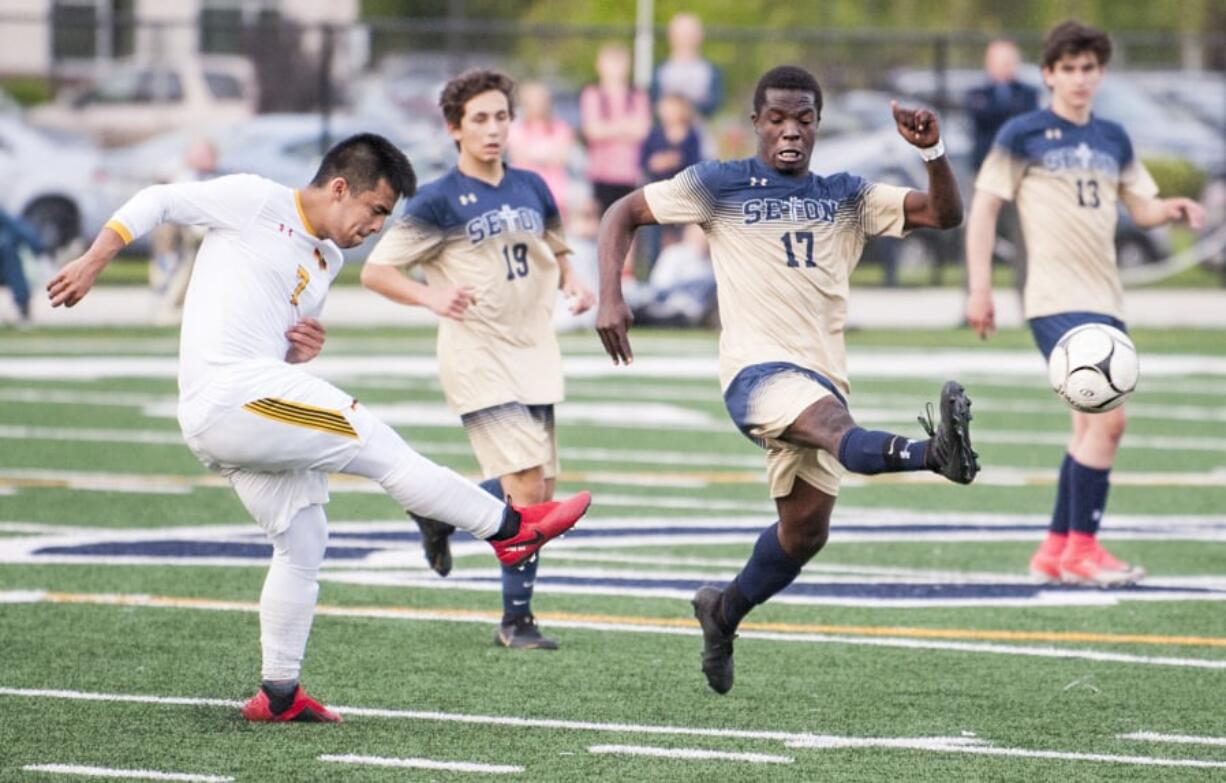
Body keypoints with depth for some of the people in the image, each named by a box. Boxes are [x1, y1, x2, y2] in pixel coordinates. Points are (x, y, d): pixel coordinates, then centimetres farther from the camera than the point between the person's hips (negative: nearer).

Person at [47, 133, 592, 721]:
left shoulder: (327, 262, 22)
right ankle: (510, 528, -2)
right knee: (387, 451, -9)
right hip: (232, 394, -10)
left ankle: (279, 694, 18)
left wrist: (303, 351, 4)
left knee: (303, 541, 12)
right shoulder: (257, 200, -2)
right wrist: (92, 264, -6)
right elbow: (158, 201, 0)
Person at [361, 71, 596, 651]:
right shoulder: (439, 201, -6)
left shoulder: (531, 189, 11)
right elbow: (375, 271, -4)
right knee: (527, 486, -15)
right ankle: (516, 620, -1)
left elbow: (554, 252, 28)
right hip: (478, 359, -6)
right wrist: (431, 296, -21)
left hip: (535, 354, 6)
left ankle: (439, 514, 29)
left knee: (540, 493, 5)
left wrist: (571, 283, 5)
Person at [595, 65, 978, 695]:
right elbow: (623, 215, 10)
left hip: (821, 376, 6)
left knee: (805, 530, 6)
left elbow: (944, 214, 8)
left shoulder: (847, 198, 15)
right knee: (837, 426, -36)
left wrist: (933, 152, -11)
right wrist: (610, 298, -4)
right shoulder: (719, 185, 6)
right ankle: (932, 451, -68)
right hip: (756, 369, -6)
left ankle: (724, 610, 32)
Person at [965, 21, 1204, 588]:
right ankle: (1082, 549, -9)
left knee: (1091, 428, 9)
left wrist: (1172, 210, -5)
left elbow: (1141, 208, 19)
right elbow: (983, 207, -2)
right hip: (1056, 301, -7)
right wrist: (979, 288, -8)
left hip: (1104, 303, 7)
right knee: (1107, 418, -17)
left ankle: (1055, 551, 20)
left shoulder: (1113, 140, 14)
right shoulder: (1023, 135, -2)